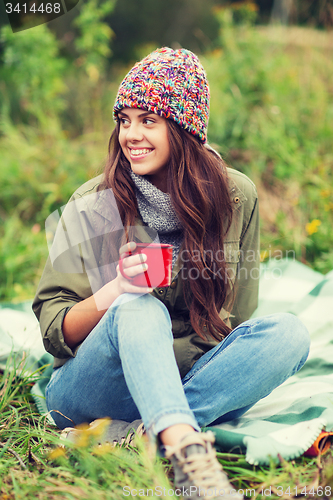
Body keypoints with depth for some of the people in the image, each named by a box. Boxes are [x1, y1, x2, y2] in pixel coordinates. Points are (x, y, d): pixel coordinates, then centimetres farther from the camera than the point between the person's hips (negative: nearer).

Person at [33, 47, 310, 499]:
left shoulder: (235, 198, 1)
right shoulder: (93, 206, -5)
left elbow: (235, 315, 7)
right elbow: (54, 332, -4)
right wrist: (116, 289, -24)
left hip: (187, 379, 3)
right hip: (87, 391, -2)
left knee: (288, 334, -22)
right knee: (139, 307, -33)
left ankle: (152, 436, -31)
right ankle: (186, 447, -52)